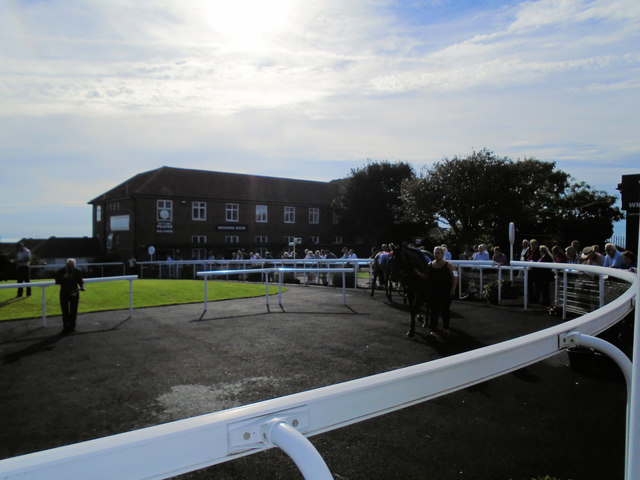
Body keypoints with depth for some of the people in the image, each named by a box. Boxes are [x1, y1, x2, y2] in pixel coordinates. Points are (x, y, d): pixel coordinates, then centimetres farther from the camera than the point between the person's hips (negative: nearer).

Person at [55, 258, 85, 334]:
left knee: (73, 311, 4)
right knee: (65, 311, 2)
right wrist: (63, 278, -25)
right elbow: (57, 282, -7)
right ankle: (65, 327, 11)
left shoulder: (77, 272, -4)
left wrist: (82, 287, -19)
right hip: (64, 293, -1)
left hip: (74, 293, 1)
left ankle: (72, 326, 16)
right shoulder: (60, 272, -6)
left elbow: (80, 281, 1)